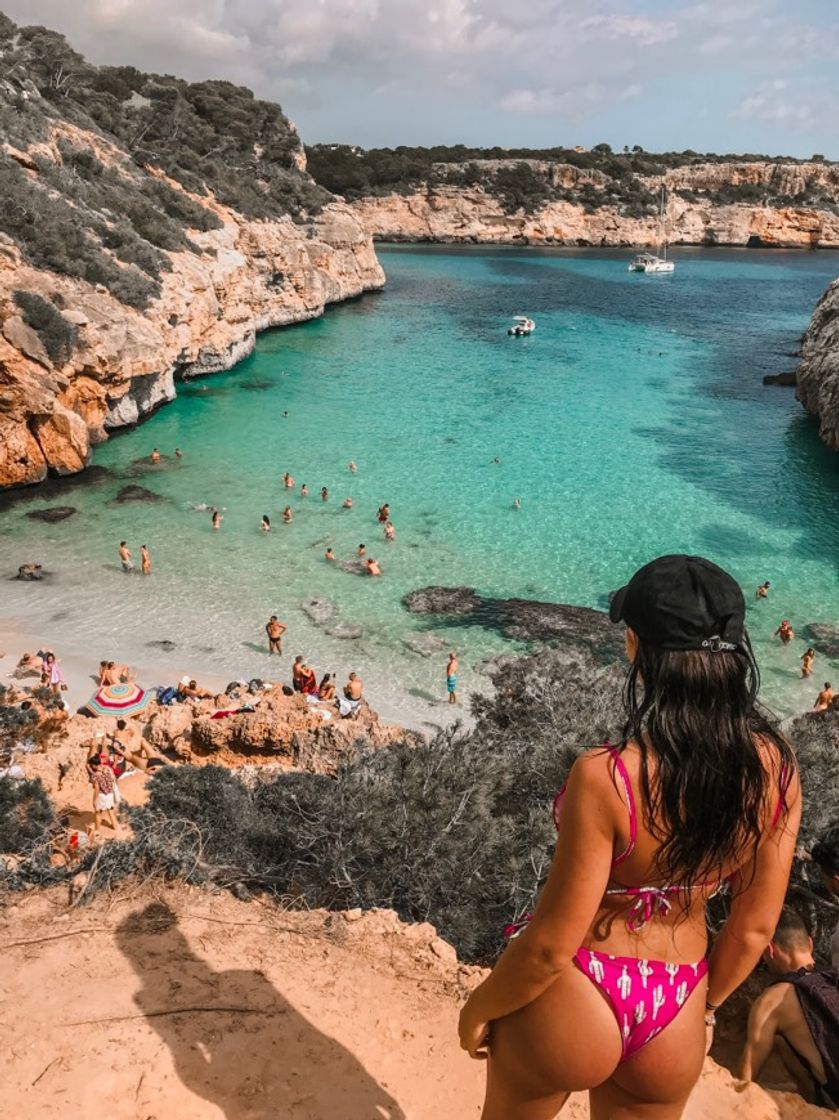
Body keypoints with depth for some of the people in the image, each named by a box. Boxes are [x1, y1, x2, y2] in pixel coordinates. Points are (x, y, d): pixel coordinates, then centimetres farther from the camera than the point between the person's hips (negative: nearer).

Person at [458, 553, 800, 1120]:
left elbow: (550, 946, -22)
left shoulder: (606, 777, -32)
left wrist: (480, 1006, -3)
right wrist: (705, 1004, 15)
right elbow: (754, 930, -3)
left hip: (572, 1006, -4)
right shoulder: (776, 766, -16)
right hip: (675, 1020, 4)